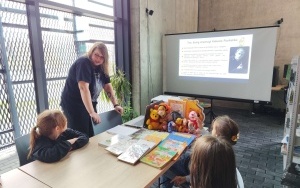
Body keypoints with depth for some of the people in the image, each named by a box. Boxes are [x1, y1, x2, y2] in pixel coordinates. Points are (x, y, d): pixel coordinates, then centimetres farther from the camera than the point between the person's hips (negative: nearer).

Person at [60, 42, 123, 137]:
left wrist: (115, 105, -1)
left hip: (89, 105, 8)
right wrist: (92, 112, -36)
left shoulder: (101, 67, 5)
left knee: (92, 135, 13)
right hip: (73, 106, -8)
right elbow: (84, 88, -30)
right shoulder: (83, 63, -19)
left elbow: (108, 86, 8)